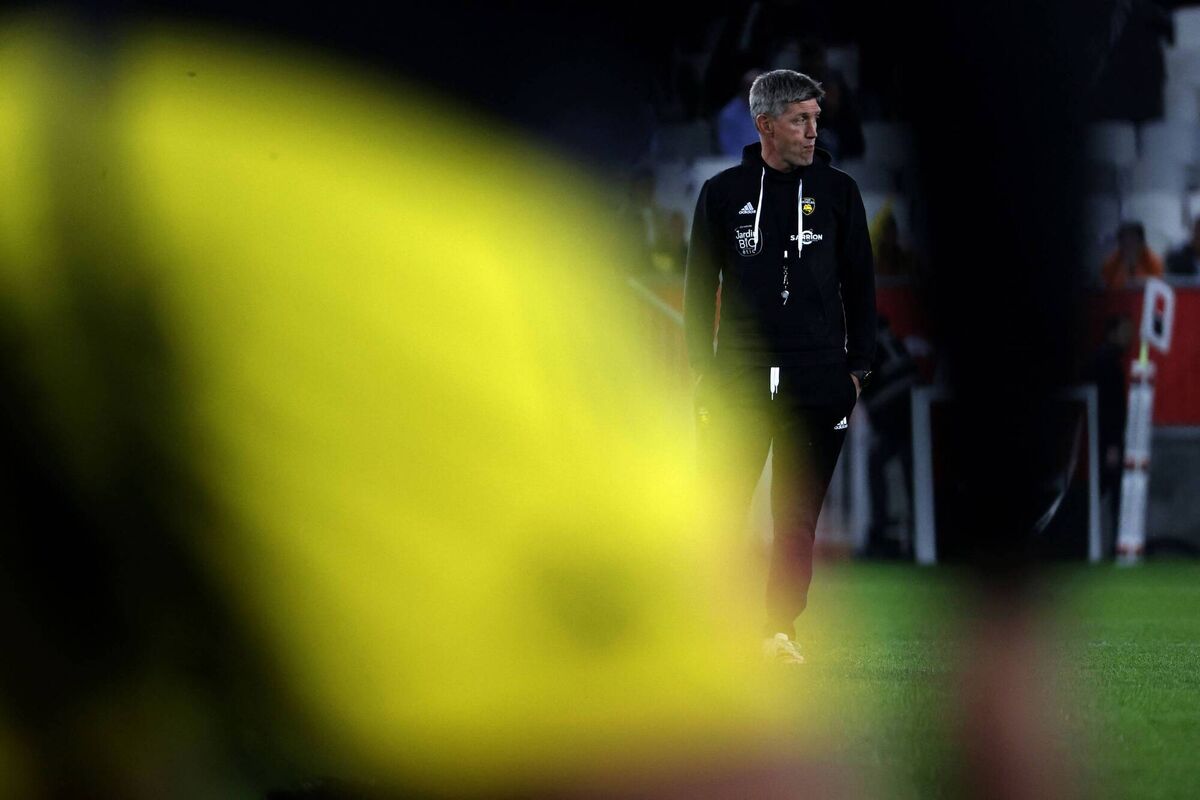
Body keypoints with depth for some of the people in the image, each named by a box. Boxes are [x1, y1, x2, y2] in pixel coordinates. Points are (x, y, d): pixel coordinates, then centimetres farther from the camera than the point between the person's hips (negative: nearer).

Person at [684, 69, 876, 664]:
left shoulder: (837, 190, 7)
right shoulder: (723, 192, 5)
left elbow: (859, 283, 11)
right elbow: (700, 285, 9)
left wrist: (858, 366, 6)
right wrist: (703, 369, 3)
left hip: (818, 382, 1)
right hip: (739, 378, -1)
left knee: (797, 516, 3)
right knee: (718, 508, -6)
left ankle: (781, 631, 9)